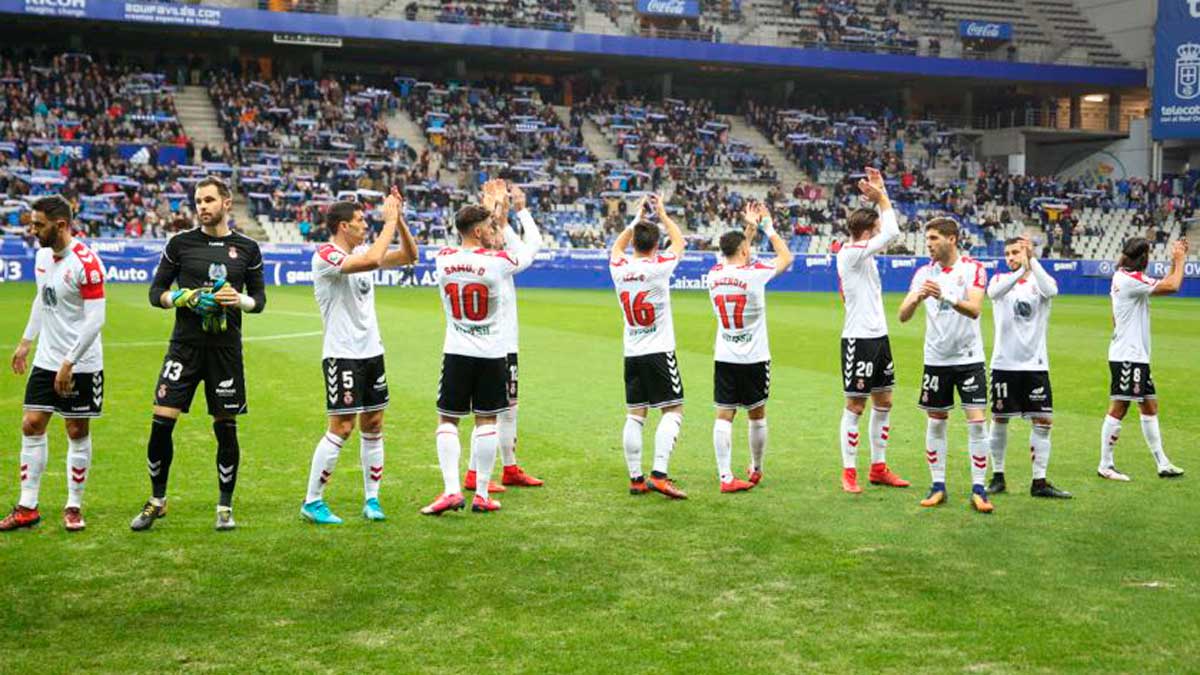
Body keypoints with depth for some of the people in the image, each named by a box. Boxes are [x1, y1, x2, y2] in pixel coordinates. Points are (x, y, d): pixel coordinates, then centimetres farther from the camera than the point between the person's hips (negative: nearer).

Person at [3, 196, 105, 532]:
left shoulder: (86, 262, -18)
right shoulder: (43, 255, 7)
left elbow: (95, 320, -20)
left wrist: (68, 363, -20)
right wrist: (26, 341, 21)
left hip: (81, 364, -7)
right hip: (46, 359, 7)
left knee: (77, 432, 3)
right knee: (31, 425, 4)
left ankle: (74, 507, 15)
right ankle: (27, 508, 11)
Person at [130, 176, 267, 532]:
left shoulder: (247, 248, 6)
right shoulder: (180, 243, 4)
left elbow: (259, 298, 10)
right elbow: (156, 292, 6)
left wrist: (240, 299, -11)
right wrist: (183, 297, -13)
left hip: (225, 348, 0)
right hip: (185, 345, 0)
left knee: (226, 428, 4)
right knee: (161, 422, -5)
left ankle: (225, 506, 18)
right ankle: (157, 500, 14)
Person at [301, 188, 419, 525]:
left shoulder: (362, 251, 10)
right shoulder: (325, 256, -14)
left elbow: (409, 256, 12)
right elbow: (372, 260, -30)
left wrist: (399, 219, 0)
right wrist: (389, 220, -20)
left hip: (371, 351, 8)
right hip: (342, 355, -8)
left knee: (373, 426, 8)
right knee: (342, 428, -8)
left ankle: (371, 500, 16)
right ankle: (312, 502, 3)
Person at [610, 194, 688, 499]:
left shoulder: (619, 267, 0)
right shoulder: (659, 267, -11)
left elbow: (617, 245, 24)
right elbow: (680, 242, 9)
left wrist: (638, 219, 27)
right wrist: (662, 215, 18)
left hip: (631, 353, 5)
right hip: (659, 351, -5)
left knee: (634, 416, 7)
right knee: (673, 411, -2)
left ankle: (635, 479, 8)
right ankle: (659, 474, -14)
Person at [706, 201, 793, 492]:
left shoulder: (714, 274, 1)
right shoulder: (754, 273, -12)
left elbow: (733, 258, 24)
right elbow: (786, 258, 6)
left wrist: (749, 228, 27)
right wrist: (768, 227, 14)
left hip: (724, 357, 3)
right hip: (754, 358, -3)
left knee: (724, 416, 0)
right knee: (757, 415, 13)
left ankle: (726, 476, -6)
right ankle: (756, 470, 26)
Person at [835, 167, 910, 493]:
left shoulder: (864, 253, 11)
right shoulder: (850, 253, -15)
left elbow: (888, 231, 21)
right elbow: (892, 233, -21)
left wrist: (881, 192, 12)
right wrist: (880, 196, -11)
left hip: (879, 335, 9)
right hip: (858, 339, -9)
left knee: (884, 403, 12)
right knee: (855, 406, -3)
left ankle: (878, 468, 21)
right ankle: (849, 473, 5)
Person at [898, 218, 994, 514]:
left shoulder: (972, 269, -7)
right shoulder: (924, 272, 3)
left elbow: (974, 309, -21)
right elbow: (903, 316, -4)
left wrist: (946, 297, -38)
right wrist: (917, 299, -25)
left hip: (969, 358, -3)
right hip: (936, 359, 3)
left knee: (976, 422, -6)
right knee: (935, 423, 6)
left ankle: (978, 489, 1)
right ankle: (938, 486, 17)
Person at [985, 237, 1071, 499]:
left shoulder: (1041, 280, 3)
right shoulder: (1000, 279, 4)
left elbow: (1050, 291, -22)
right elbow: (994, 293, -22)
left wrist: (1031, 260, -26)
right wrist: (1021, 270, -35)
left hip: (1035, 364, 0)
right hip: (1004, 363, 0)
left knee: (1043, 421, -2)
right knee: (999, 420, 5)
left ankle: (1039, 481, 5)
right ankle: (997, 476, 18)